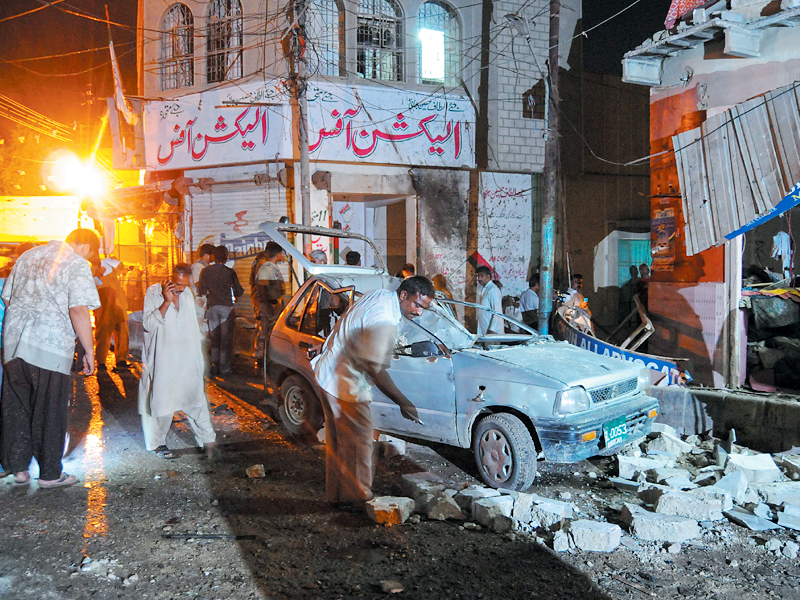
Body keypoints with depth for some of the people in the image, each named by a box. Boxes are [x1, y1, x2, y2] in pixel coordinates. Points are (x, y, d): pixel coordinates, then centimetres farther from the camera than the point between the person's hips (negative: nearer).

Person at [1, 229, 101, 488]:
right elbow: (79, 311, -16)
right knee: (49, 412, 5)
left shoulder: (28, 256, 16)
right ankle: (50, 473, 14)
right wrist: (89, 351, -10)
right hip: (50, 347, -6)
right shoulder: (78, 265, -7)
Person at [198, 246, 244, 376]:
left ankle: (215, 366, 11)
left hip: (212, 306, 3)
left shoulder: (206, 271, 1)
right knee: (226, 338, 3)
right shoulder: (230, 272, -5)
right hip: (226, 306, -2)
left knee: (214, 337, 12)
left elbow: (201, 291, 2)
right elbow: (239, 291, -3)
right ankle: (224, 368, 3)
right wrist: (234, 297, 19)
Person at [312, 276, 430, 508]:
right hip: (345, 384, -11)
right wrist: (403, 402, -28)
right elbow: (374, 368, -31)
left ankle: (336, 493, 30)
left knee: (337, 440, 18)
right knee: (359, 442, 0)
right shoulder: (384, 321, -27)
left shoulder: (380, 295, 4)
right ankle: (359, 497, 12)